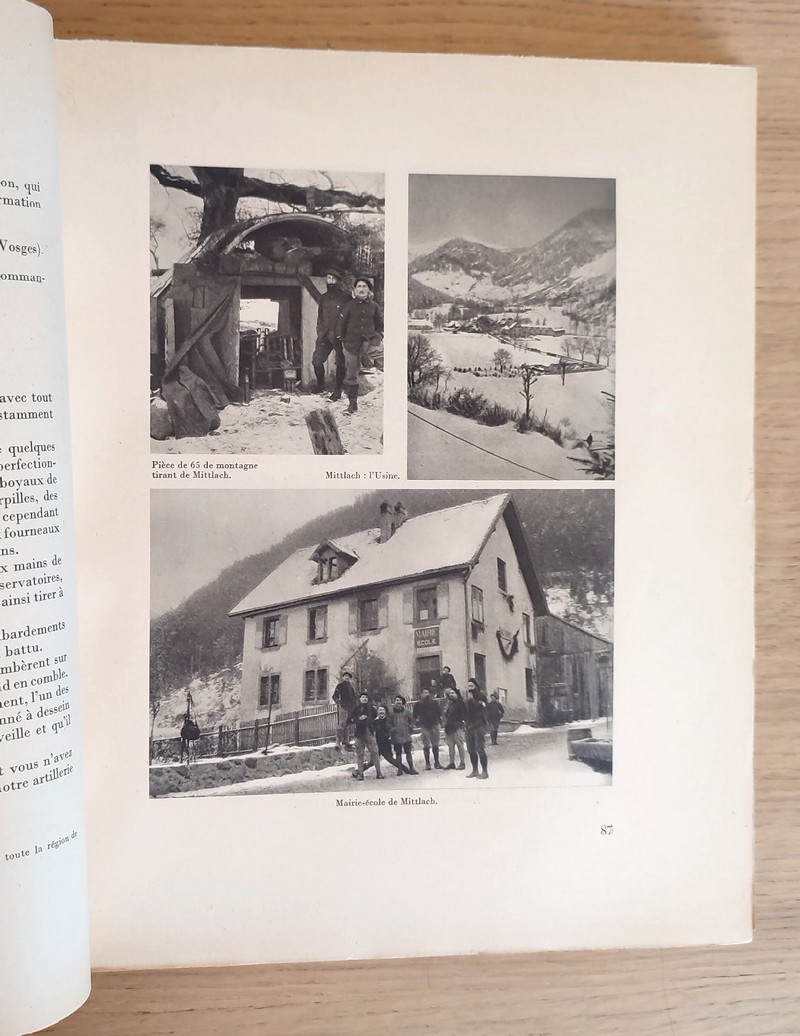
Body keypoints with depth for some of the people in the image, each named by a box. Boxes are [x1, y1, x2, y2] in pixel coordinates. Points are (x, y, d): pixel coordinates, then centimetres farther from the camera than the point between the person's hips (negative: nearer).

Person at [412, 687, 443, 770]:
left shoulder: (434, 703, 10)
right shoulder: (418, 704, 3)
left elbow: (439, 712, 18)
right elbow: (414, 714, 9)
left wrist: (440, 718, 1)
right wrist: (417, 720, -6)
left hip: (434, 725, 2)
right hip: (424, 726, -2)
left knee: (435, 745, 6)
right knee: (426, 746, -3)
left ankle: (437, 762, 13)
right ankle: (427, 763, 2)